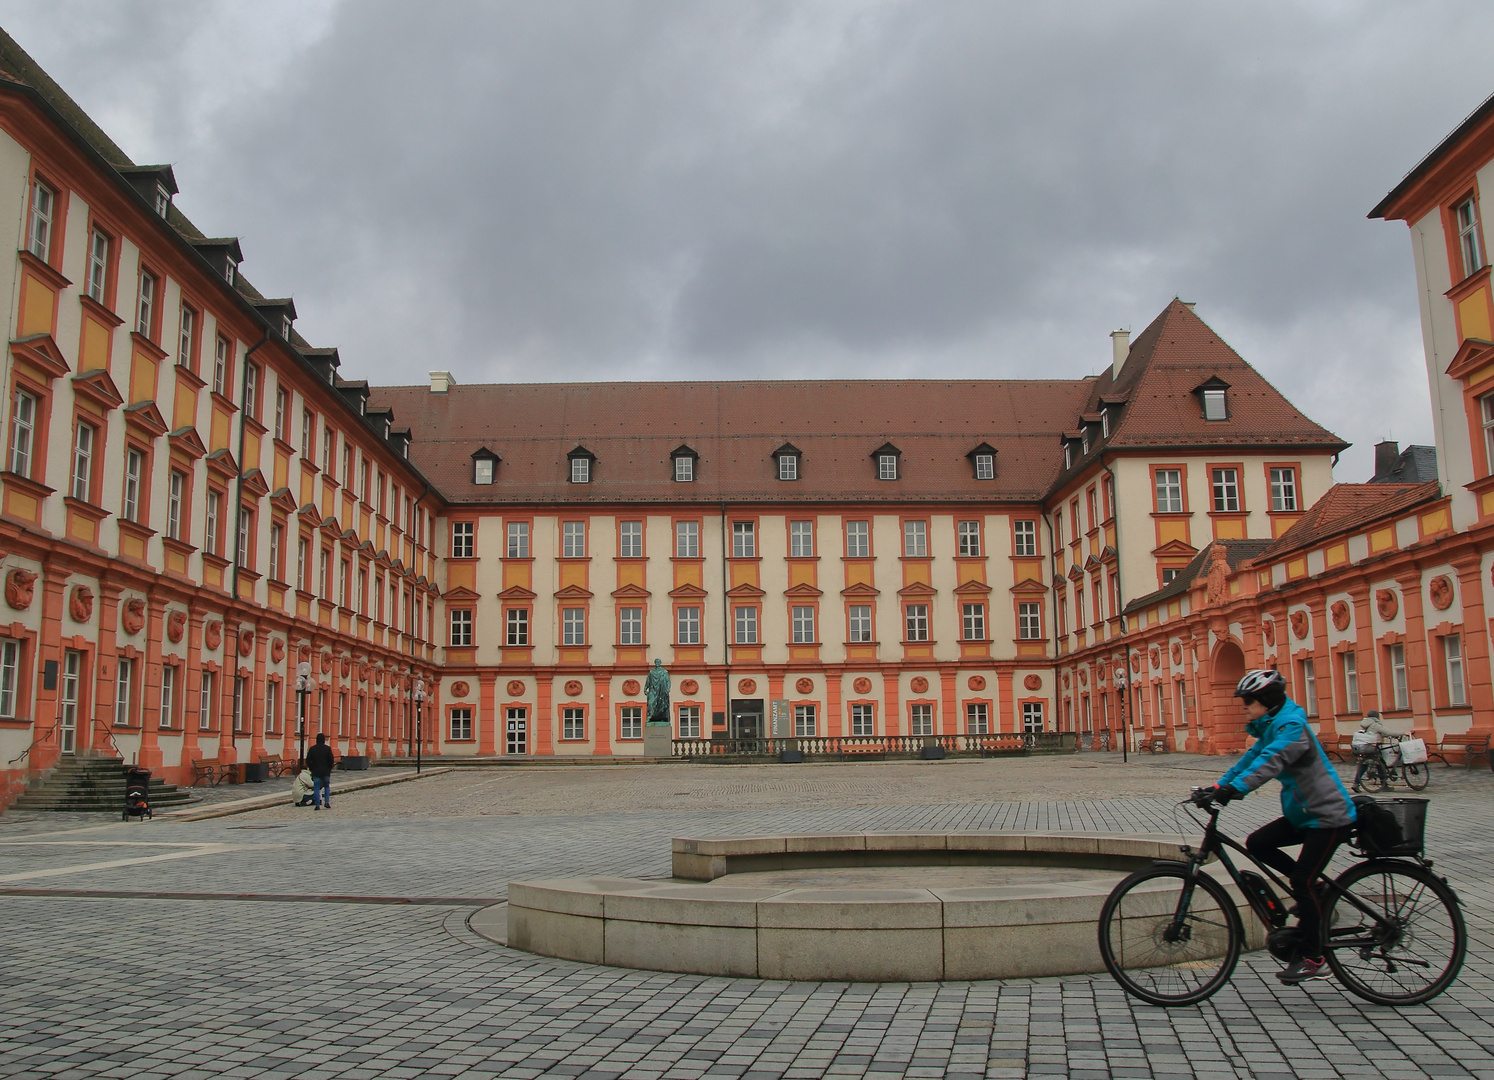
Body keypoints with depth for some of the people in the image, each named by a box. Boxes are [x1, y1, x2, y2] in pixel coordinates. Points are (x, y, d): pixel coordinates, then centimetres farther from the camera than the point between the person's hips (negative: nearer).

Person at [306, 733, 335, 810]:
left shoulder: (312, 749, 0)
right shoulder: (327, 748, -5)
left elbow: (308, 761, 1)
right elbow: (331, 760, -6)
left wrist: (312, 769, 9)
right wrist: (329, 769, 7)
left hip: (316, 772, 0)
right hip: (326, 772, 0)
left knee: (316, 788, 3)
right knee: (327, 787, 15)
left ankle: (317, 805, 0)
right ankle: (327, 802, 3)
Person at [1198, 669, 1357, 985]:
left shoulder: (1291, 725, -21)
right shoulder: (1271, 727, 11)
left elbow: (1270, 762, -36)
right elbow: (1250, 759, 9)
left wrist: (1235, 789, -47)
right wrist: (1217, 787, -1)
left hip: (1329, 816, -9)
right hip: (1304, 813, 9)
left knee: (1301, 881, -10)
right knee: (1257, 843, 0)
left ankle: (1314, 960, 1)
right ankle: (1314, 893, 14)